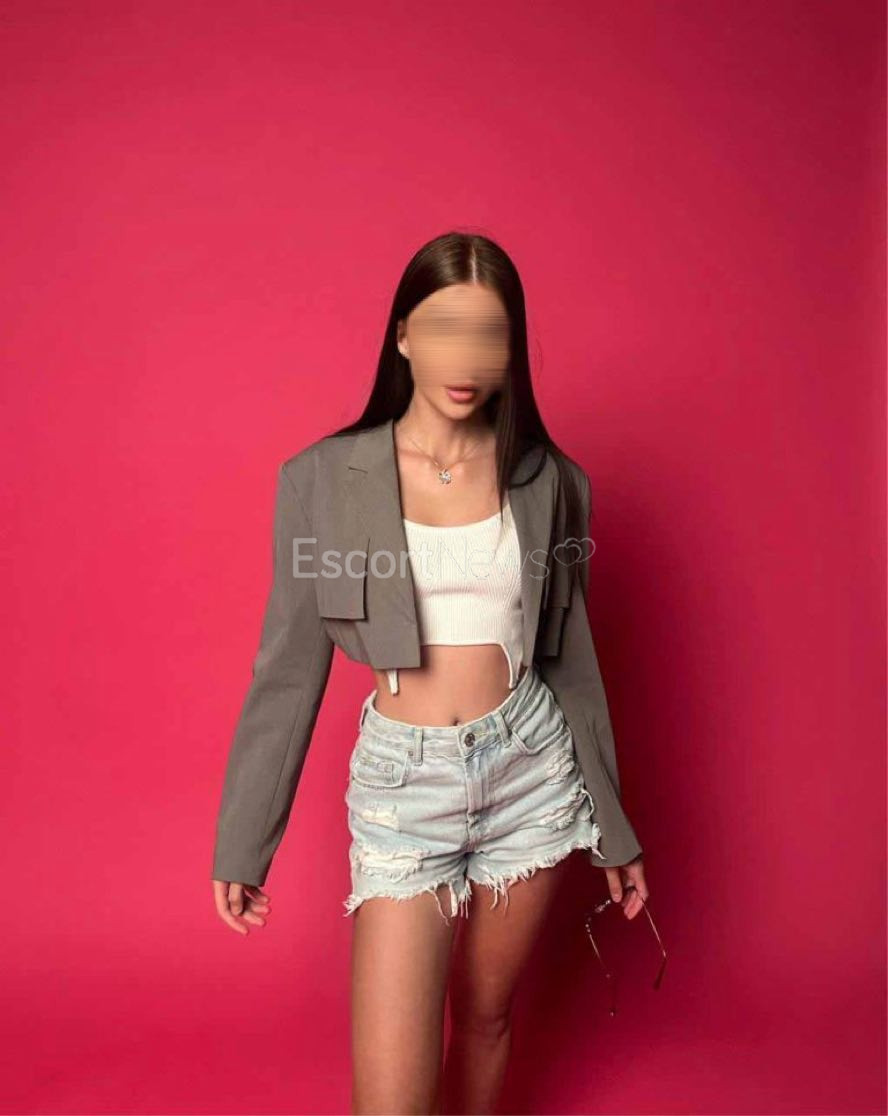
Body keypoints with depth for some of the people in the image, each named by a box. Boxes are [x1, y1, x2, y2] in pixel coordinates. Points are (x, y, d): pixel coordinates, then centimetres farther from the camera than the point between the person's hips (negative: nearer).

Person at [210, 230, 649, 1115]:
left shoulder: (548, 481, -1)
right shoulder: (323, 479, -6)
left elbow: (570, 658, 6)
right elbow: (288, 669, -1)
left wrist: (612, 827, 11)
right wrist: (242, 843, 2)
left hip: (530, 770, 2)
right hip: (403, 784, -1)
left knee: (487, 1016, 17)